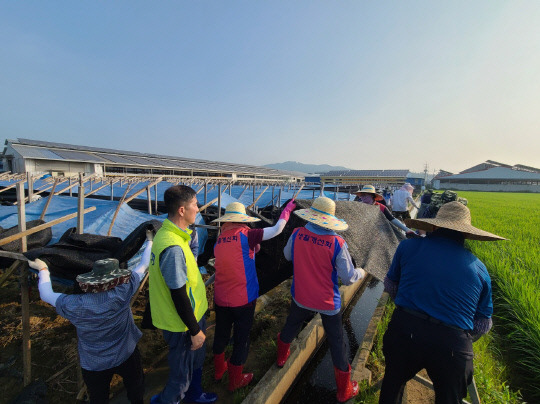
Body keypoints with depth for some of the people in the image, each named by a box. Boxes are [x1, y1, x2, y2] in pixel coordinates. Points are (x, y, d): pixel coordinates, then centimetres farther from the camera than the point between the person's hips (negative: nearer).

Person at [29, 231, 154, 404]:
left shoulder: (73, 305, -23)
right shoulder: (123, 292, -28)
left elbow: (46, 294, -3)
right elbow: (143, 265, -15)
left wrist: (43, 270, 11)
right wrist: (150, 241, -2)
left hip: (94, 364, 2)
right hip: (127, 357, -1)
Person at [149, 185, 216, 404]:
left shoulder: (167, 232, -2)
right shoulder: (173, 248, -34)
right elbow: (178, 295, -27)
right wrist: (195, 330, -15)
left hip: (192, 313, 9)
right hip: (182, 323, -9)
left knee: (196, 360, 31)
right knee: (182, 373, 17)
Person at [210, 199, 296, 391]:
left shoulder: (219, 240, -1)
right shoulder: (245, 234, -17)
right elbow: (276, 230, -18)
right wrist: (288, 209, -5)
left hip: (221, 298, 6)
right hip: (243, 299, -5)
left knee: (221, 334, 25)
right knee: (241, 338, 15)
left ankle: (218, 370, 47)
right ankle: (235, 380, 34)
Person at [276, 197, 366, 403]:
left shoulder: (297, 234, -17)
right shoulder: (336, 243, -24)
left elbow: (287, 255, 3)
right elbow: (348, 278, -17)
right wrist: (361, 272, 4)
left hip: (301, 297, 3)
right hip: (328, 302, -2)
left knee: (291, 326, 29)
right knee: (336, 343, 17)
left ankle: (281, 356, 55)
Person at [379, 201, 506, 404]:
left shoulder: (408, 246, -1)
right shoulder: (479, 269, 4)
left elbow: (390, 285, 13)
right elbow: (483, 325, 12)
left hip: (404, 330, -1)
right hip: (454, 345, 2)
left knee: (392, 387, 26)